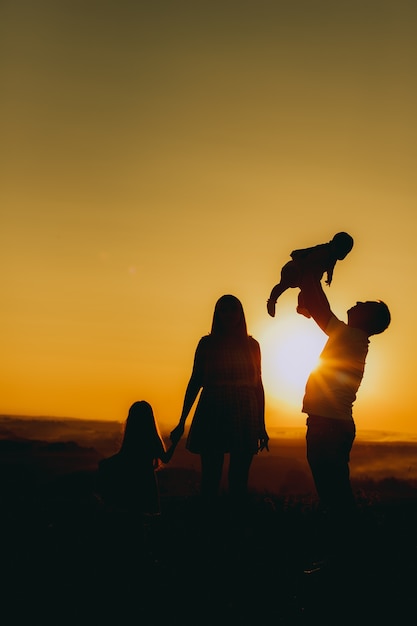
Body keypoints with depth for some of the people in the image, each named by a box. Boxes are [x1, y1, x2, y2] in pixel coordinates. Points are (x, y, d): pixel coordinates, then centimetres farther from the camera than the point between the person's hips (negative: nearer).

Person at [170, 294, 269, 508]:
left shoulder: (252, 345, 10)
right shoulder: (207, 344, 6)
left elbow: (258, 384, 11)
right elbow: (195, 382, 5)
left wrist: (262, 425, 10)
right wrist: (182, 422, 1)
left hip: (244, 419, 1)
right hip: (212, 416, -1)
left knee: (239, 480, 2)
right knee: (210, 477, -2)